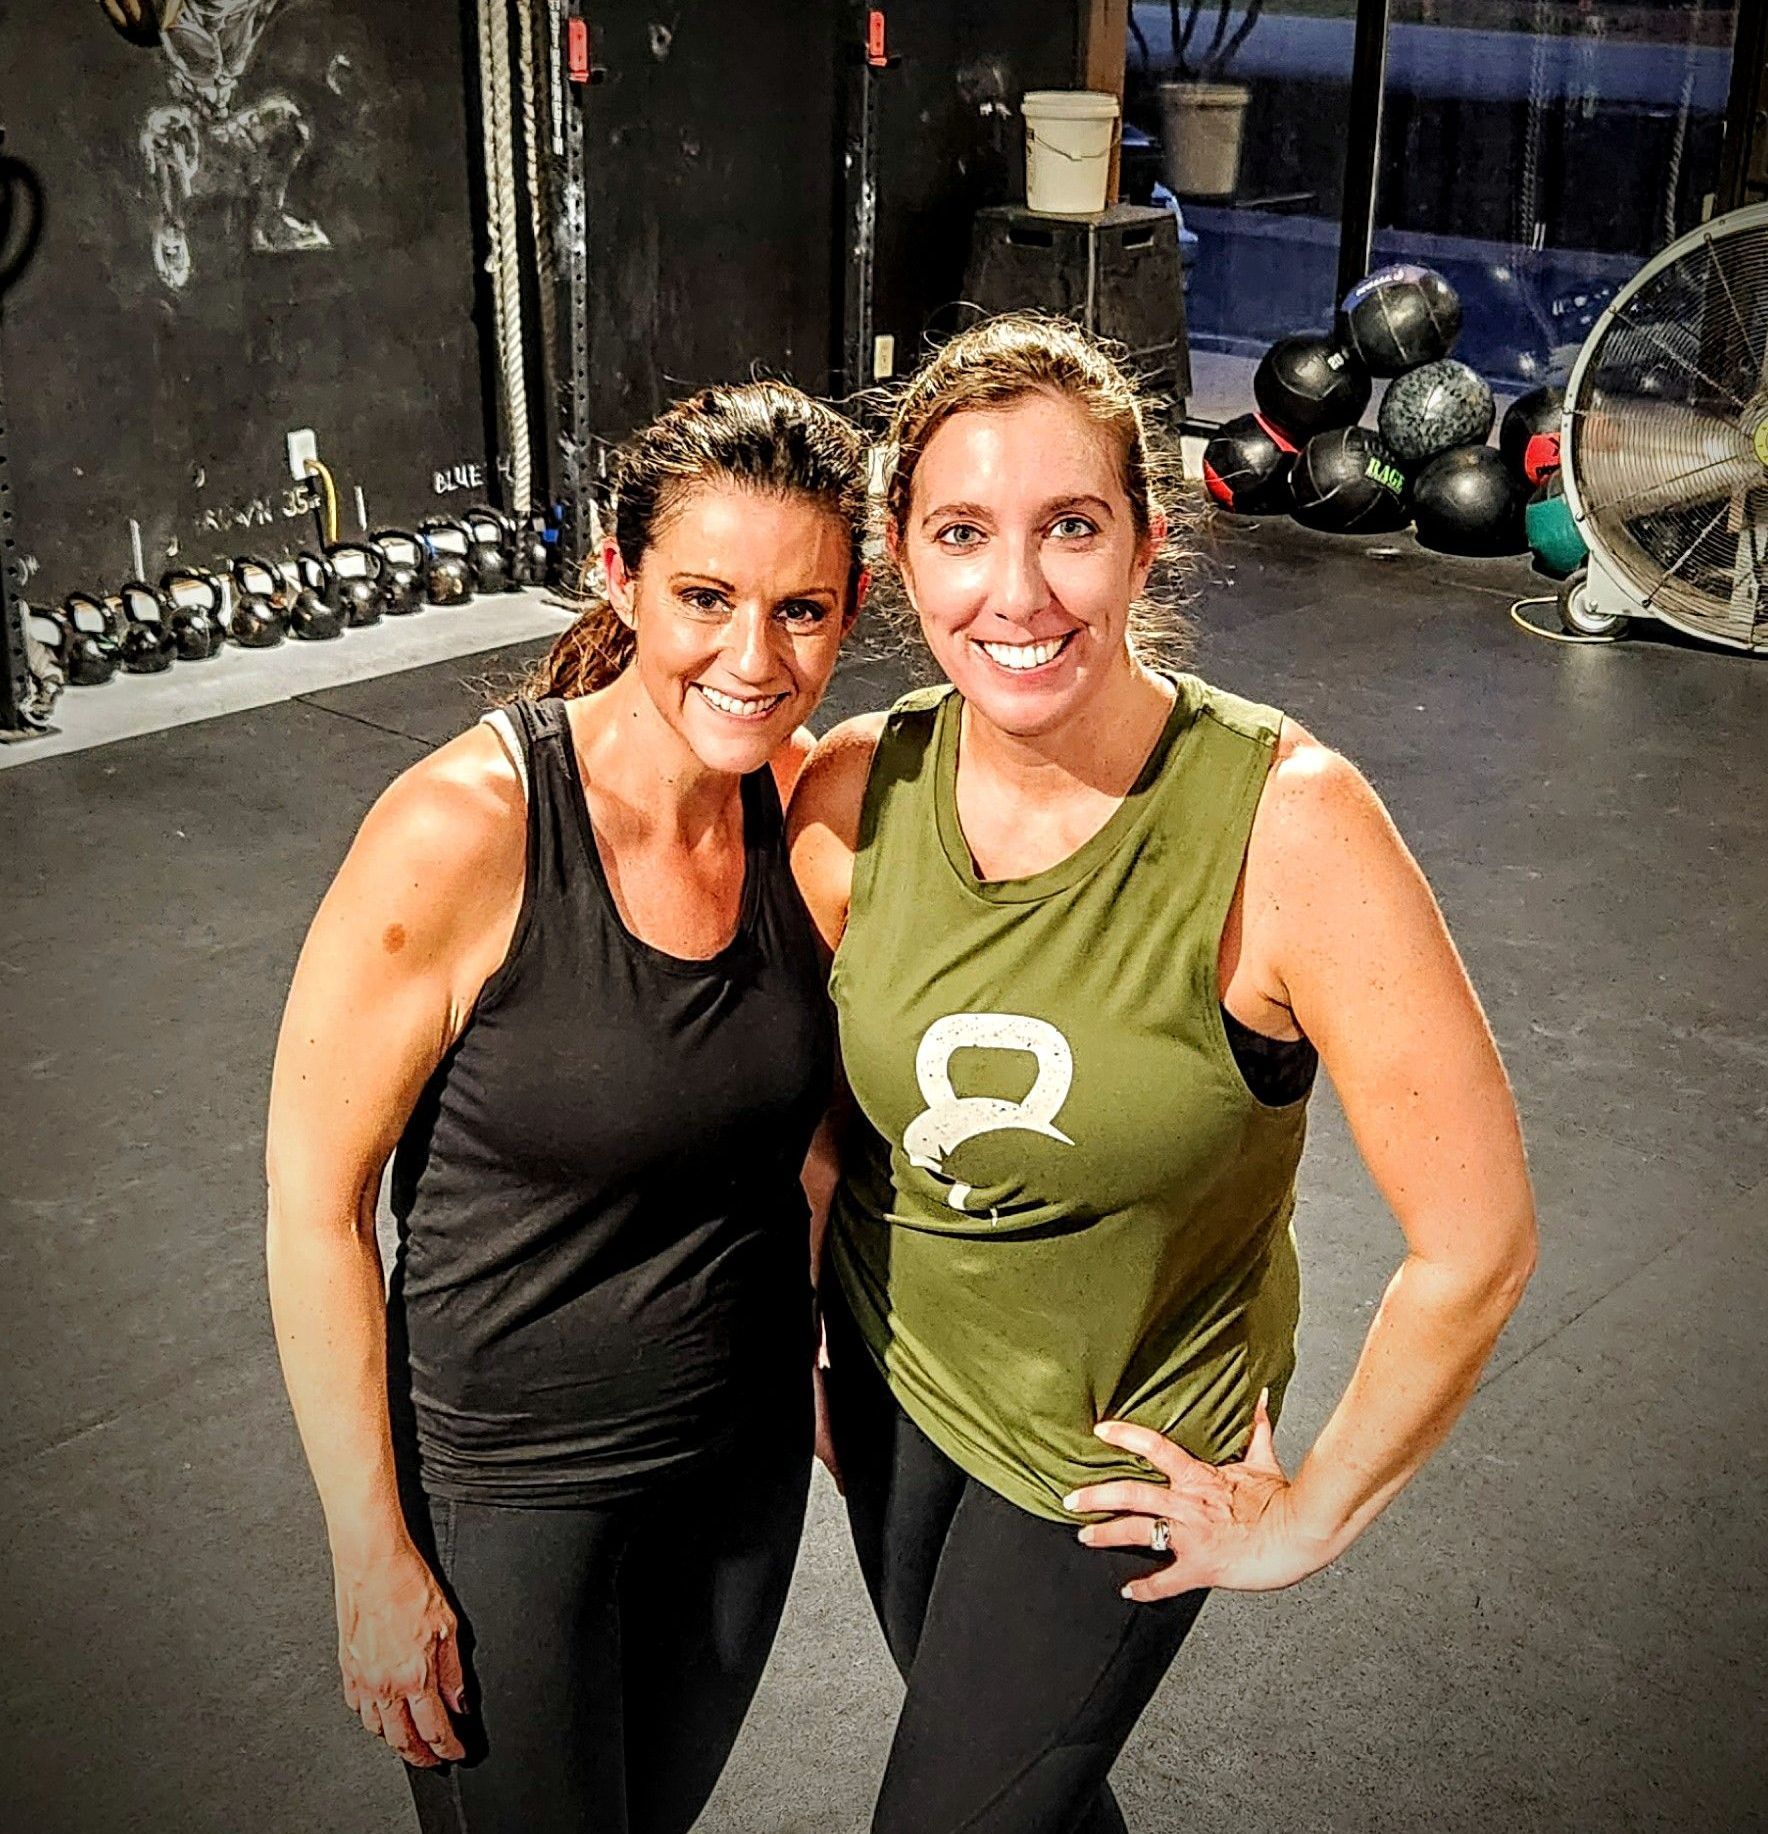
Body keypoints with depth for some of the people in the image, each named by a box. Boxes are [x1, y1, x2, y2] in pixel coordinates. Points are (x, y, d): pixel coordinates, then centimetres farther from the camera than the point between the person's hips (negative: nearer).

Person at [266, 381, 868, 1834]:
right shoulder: (462, 830, -26)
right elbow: (315, 1202, -19)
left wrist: (829, 1363, 11)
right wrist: (373, 1558, -15)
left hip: (749, 1441, 5)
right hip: (508, 1475, -5)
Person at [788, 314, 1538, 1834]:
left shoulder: (1285, 820, -30)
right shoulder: (855, 794, -17)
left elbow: (1475, 1239, -24)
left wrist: (1311, 1517, -14)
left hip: (1113, 1456, -4)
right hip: (888, 1378, 5)